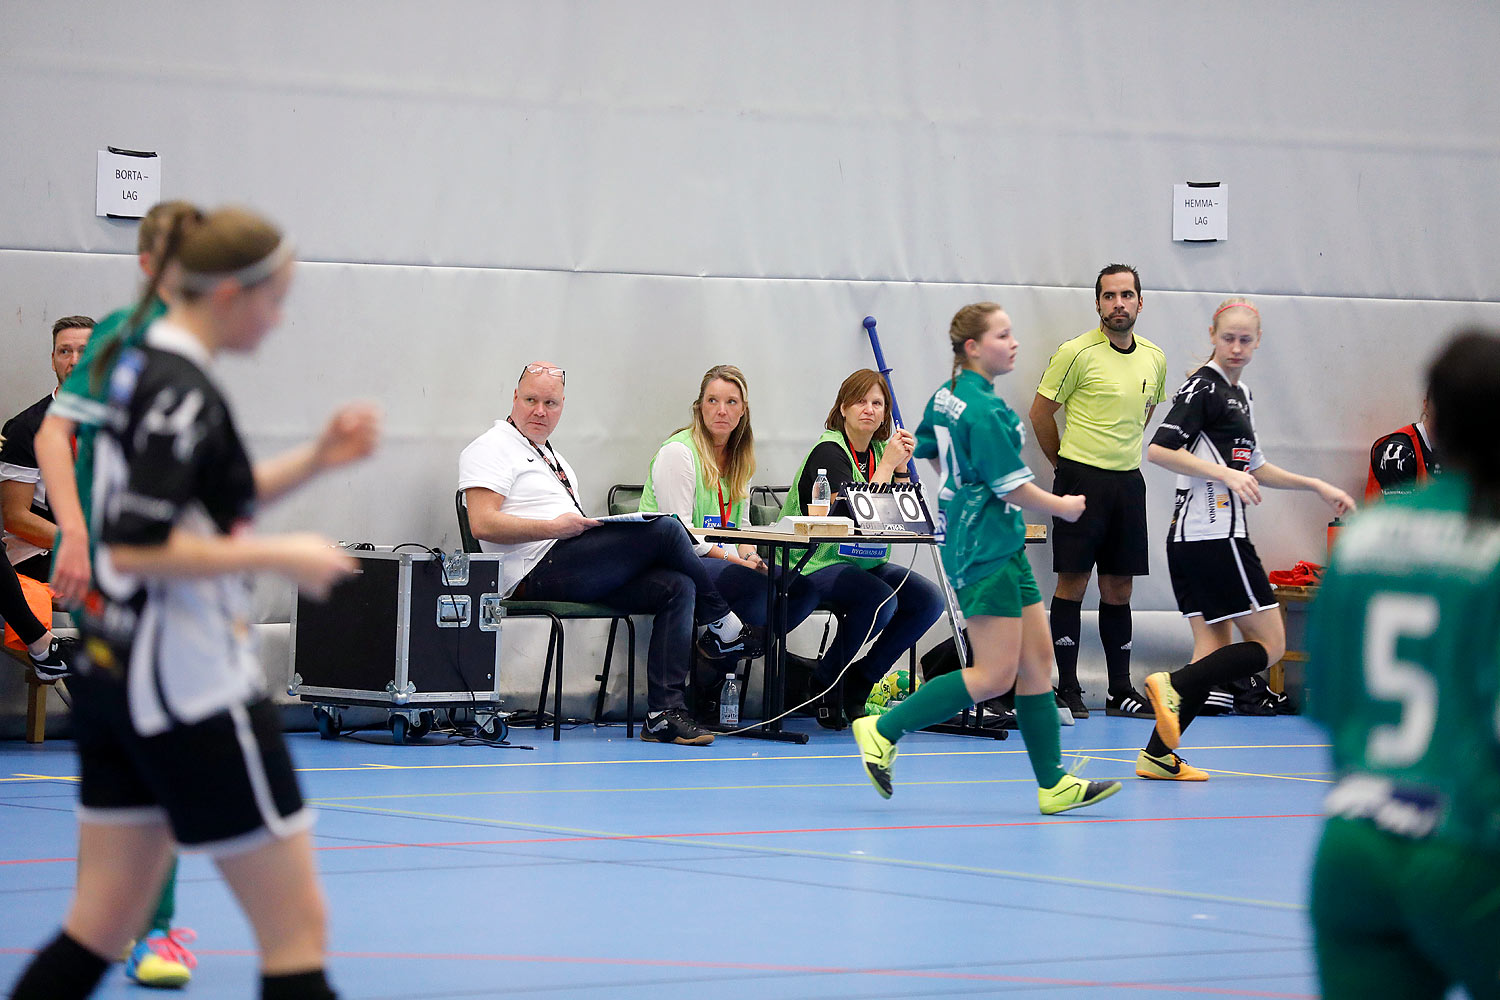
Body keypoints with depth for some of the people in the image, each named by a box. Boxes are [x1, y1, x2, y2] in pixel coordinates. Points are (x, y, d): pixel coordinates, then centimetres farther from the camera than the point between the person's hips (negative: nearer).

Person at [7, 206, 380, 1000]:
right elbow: (136, 548, -24)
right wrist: (280, 557, -18)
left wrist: (315, 458, 10)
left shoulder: (141, 369, 11)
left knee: (104, 922, 13)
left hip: (114, 672, 10)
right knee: (295, 926, -2)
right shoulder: (181, 395, -18)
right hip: (190, 688, -10)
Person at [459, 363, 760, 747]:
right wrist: (554, 528, -20)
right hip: (538, 574, -9)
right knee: (665, 528, -17)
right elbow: (483, 524, -14)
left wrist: (590, 525, 7)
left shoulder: (551, 456, 30)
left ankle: (665, 713, -21)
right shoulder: (493, 449, 0)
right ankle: (722, 627, 3)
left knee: (676, 586, -14)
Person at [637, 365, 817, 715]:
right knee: (754, 584, -34)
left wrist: (751, 555, -3)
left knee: (803, 589, -15)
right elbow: (679, 530, -13)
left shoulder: (738, 459, 18)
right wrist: (732, 558, -19)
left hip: (723, 562, 8)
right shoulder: (677, 452, -6)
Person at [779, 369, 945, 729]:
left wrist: (902, 467, -3)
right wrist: (888, 464, -15)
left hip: (864, 562, 8)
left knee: (928, 600, -12)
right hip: (816, 563, -8)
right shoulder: (828, 452, -12)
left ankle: (860, 679, 1)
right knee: (880, 599, -33)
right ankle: (825, 683, -10)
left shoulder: (879, 450, 11)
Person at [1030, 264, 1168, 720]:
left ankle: (1121, 691, 13)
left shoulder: (1154, 358, 9)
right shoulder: (1077, 353, -8)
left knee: (1119, 589, 8)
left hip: (1128, 481, 5)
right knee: (1073, 583, -3)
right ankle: (1068, 690, 1)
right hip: (1081, 480, -5)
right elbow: (1040, 413, -1)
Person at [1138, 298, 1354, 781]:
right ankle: (1174, 685, -15)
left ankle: (1158, 755, 2)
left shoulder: (1240, 394, 20)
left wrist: (1317, 486, 30)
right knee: (1269, 645, -7)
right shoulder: (1203, 387, -10)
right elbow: (1159, 450, -19)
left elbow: (1252, 467, 31)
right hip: (1215, 536, -10)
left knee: (1216, 651, 7)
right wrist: (1224, 473, -25)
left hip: (1192, 538, 10)